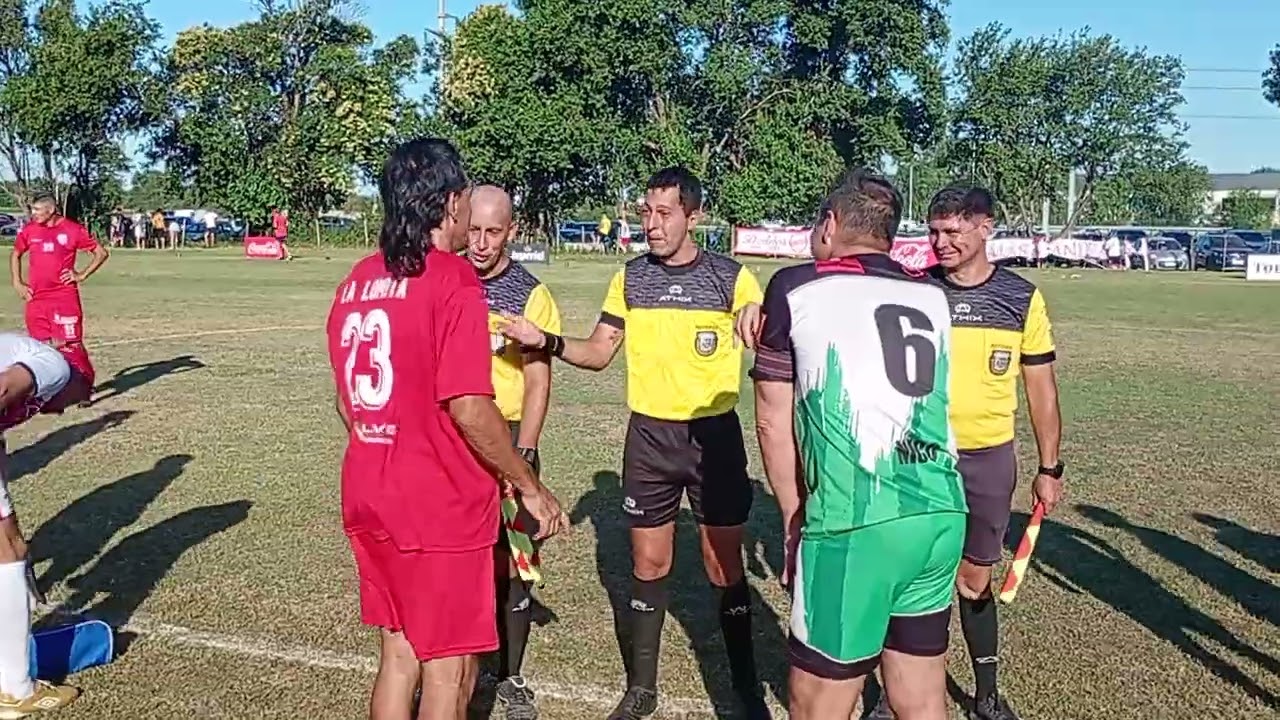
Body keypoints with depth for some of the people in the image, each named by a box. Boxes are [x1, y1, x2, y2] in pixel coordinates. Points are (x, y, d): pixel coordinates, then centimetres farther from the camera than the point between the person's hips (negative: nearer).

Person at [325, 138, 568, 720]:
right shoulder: (452, 280, -16)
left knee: (399, 654, 20)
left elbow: (346, 399, 13)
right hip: (440, 504, -7)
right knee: (449, 672, 7)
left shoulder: (357, 280, 7)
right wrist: (531, 488, -11)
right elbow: (467, 407, -21)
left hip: (369, 497, 8)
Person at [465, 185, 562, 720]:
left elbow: (538, 384, -6)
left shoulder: (531, 294, -4)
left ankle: (510, 676, 21)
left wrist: (522, 456, -17)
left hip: (507, 437, -2)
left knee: (510, 564, 5)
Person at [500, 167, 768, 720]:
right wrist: (545, 342, -11)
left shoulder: (731, 278, -6)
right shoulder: (630, 277, 3)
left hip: (715, 435, -2)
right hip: (648, 437, 2)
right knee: (648, 564, 10)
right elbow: (598, 353, 6)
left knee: (724, 566, 6)